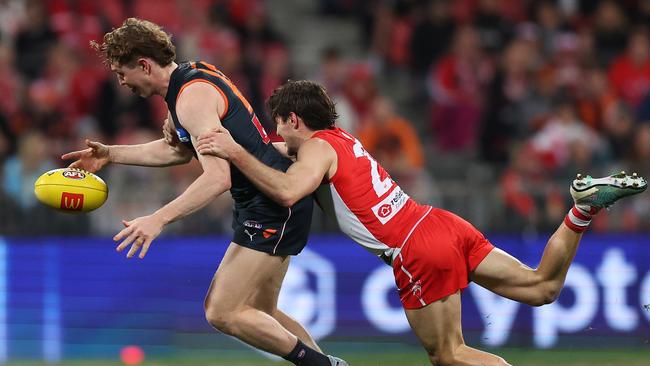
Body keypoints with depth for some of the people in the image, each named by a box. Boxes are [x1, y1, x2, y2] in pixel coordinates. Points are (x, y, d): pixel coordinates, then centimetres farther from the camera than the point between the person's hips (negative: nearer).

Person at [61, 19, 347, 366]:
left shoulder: (193, 97, -20)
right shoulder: (192, 76, 12)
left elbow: (218, 177, -29)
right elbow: (180, 149, 28)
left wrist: (159, 219, -32)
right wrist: (112, 154, 24)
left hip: (273, 207, -11)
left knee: (222, 312, -12)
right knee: (261, 313, 18)